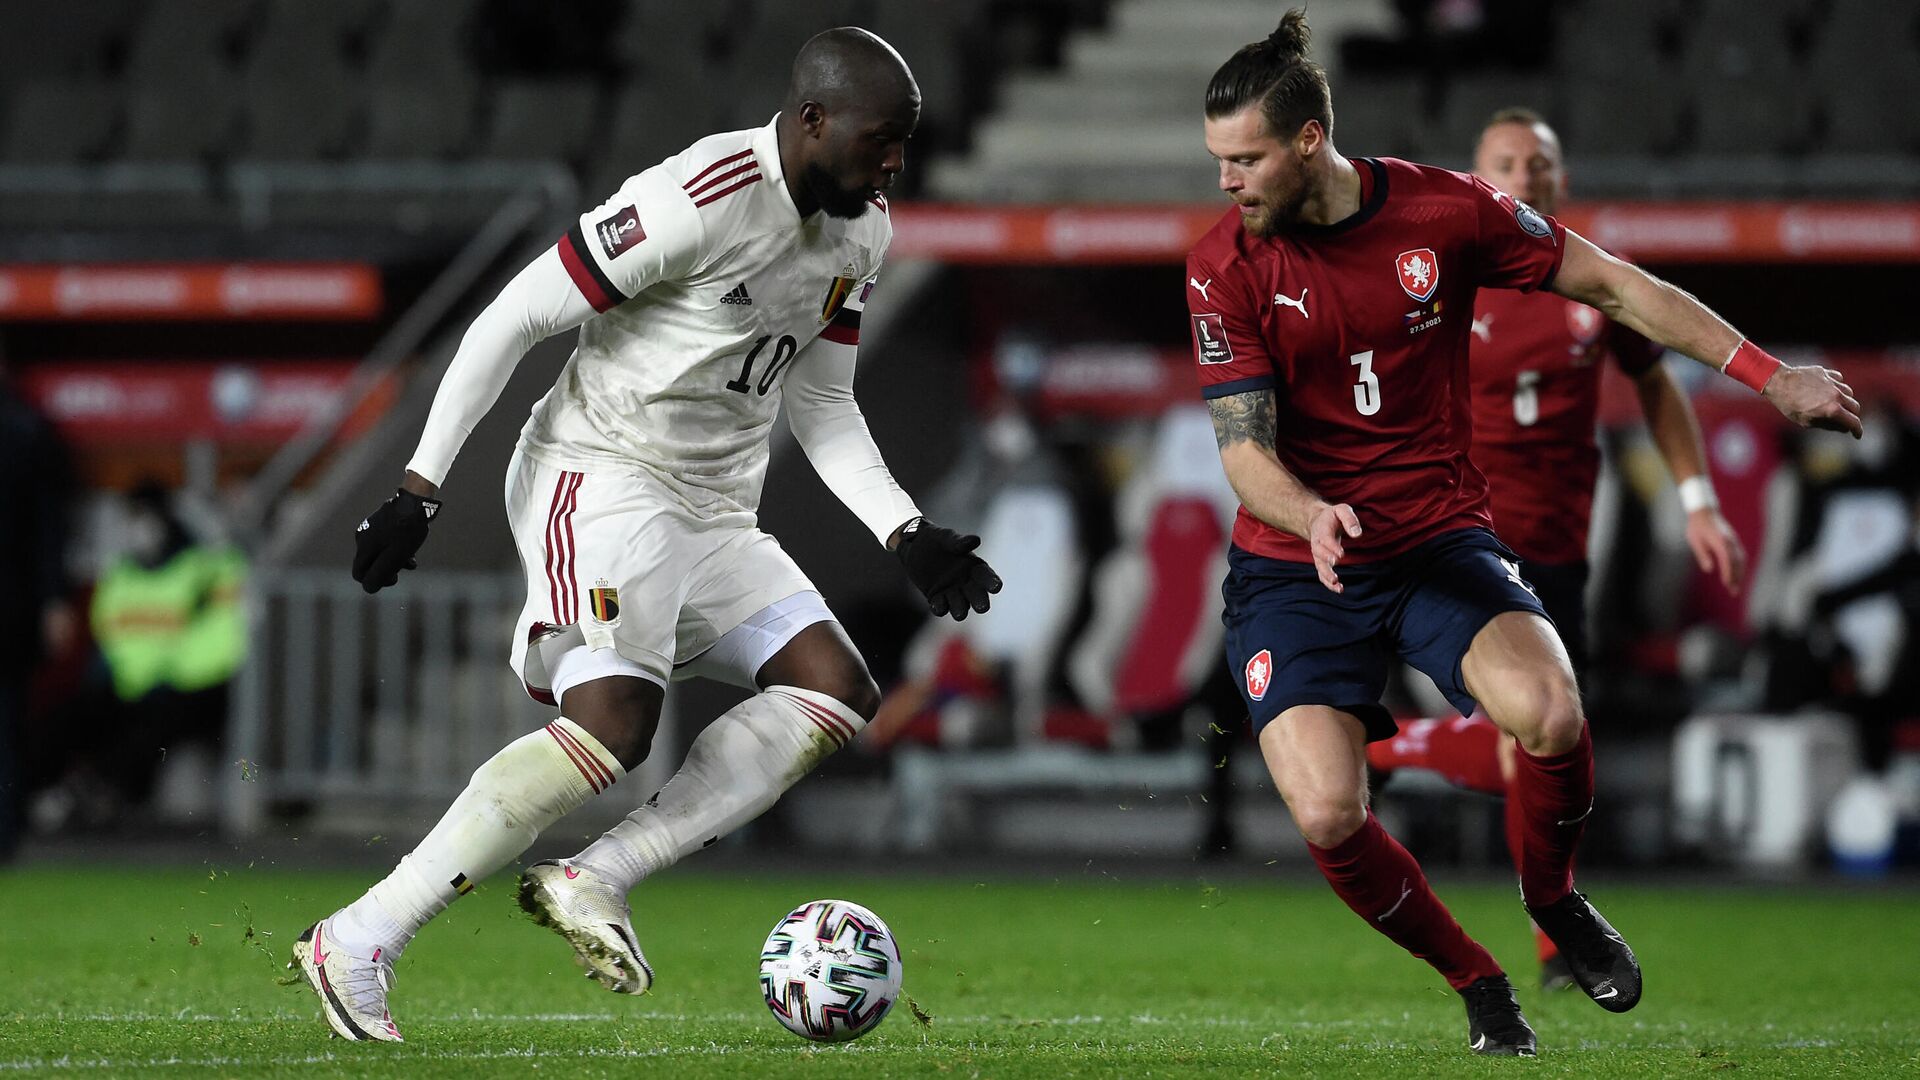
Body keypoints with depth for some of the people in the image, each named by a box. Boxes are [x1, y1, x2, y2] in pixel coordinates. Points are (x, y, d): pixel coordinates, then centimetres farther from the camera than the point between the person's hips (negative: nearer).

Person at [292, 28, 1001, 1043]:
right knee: (615, 720, -25)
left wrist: (909, 535, 4)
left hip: (714, 514, 9)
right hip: (601, 476, -9)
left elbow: (822, 409, 18)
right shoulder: (701, 199, -20)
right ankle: (357, 942, -22)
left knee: (838, 692, -6)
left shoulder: (860, 234, 8)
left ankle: (595, 880, -13)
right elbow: (514, 317, -16)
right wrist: (420, 488, -17)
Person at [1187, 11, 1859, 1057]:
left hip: (1441, 545, 0)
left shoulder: (1445, 211, -6)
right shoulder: (1225, 265, -7)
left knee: (1549, 716, -29)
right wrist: (1312, 515, -33)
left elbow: (1616, 288, 4)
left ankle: (1552, 896, 4)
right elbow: (1244, 448, -10)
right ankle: (1476, 983, 6)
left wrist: (1769, 376, 1)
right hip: (1292, 569, 0)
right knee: (1326, 815, -22)